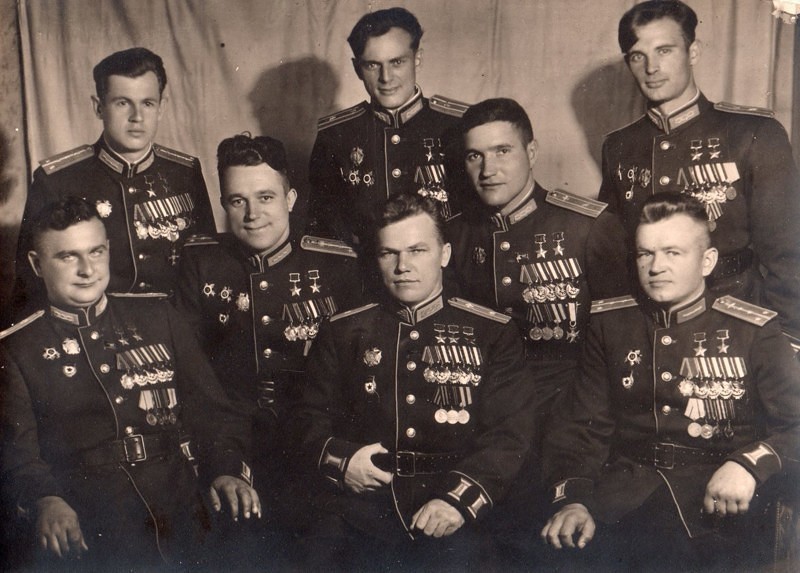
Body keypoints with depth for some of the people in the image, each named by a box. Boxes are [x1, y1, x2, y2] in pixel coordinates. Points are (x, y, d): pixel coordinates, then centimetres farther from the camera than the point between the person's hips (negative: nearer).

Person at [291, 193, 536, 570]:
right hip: (359, 503, 1)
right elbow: (310, 418, 17)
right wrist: (340, 460, -5)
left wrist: (460, 497, -13)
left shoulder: (492, 333, 10)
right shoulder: (343, 332, 16)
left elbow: (510, 432, 2)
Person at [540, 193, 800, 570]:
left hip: (718, 502, -1)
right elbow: (583, 422, 10)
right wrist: (572, 498, -7)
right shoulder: (610, 324, 14)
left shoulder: (752, 330, 7)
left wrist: (750, 463, -17)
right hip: (626, 493, 2)